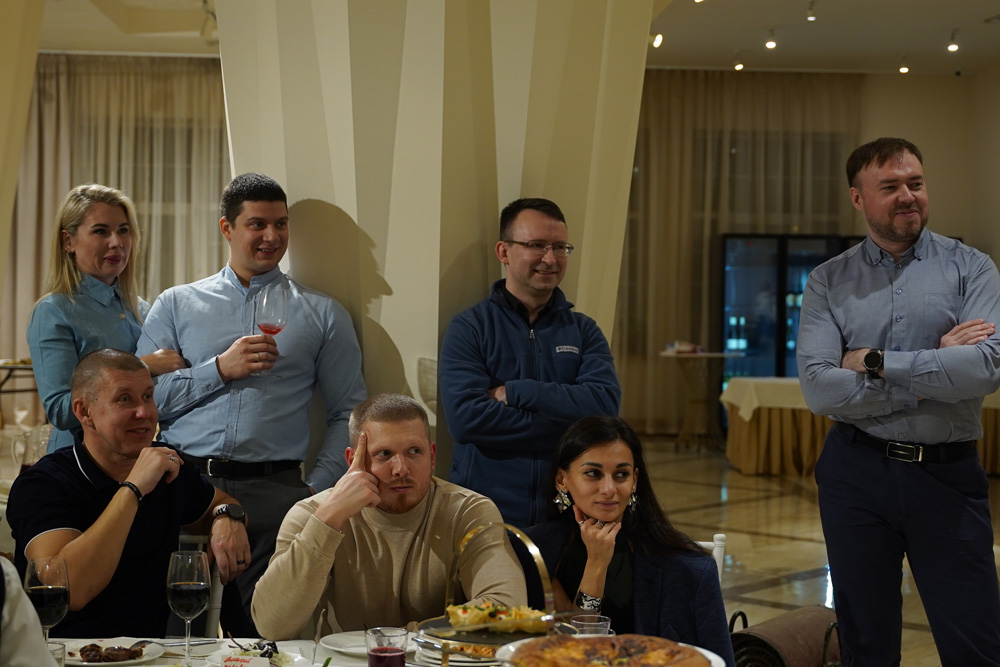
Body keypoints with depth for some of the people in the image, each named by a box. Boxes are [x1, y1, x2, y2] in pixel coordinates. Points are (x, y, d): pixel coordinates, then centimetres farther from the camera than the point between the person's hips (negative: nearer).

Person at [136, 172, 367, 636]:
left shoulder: (322, 315, 15)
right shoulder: (176, 305, 16)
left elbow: (348, 413, 10)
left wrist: (318, 489, -3)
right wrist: (220, 369, -3)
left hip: (272, 486, 0)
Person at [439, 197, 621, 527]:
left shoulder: (583, 331, 7)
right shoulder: (469, 328, -3)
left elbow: (605, 404, -10)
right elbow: (464, 417, -17)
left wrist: (513, 392, -14)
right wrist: (566, 422, -14)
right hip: (485, 514, -2)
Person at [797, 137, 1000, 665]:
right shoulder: (828, 283, 2)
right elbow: (819, 388, -12)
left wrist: (876, 363, -13)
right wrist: (937, 367, -12)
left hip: (948, 471, -1)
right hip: (857, 473, 1)